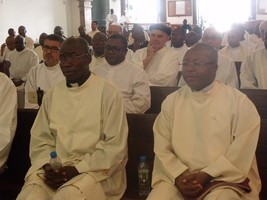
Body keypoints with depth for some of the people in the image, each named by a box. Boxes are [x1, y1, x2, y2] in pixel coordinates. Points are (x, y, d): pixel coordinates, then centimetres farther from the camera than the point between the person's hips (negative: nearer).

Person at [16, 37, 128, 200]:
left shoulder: (109, 93, -4)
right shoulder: (52, 94, 12)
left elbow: (115, 146, -8)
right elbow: (40, 139, 12)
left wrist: (77, 170, -15)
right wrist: (47, 166, -9)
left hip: (94, 169, -3)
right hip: (54, 169, 4)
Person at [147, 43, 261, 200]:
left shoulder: (239, 101, -2)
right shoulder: (172, 100, 7)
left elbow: (241, 151, -7)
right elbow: (162, 148, 4)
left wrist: (207, 175, -13)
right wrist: (179, 175, -10)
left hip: (225, 179, -2)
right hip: (177, 177, 2)